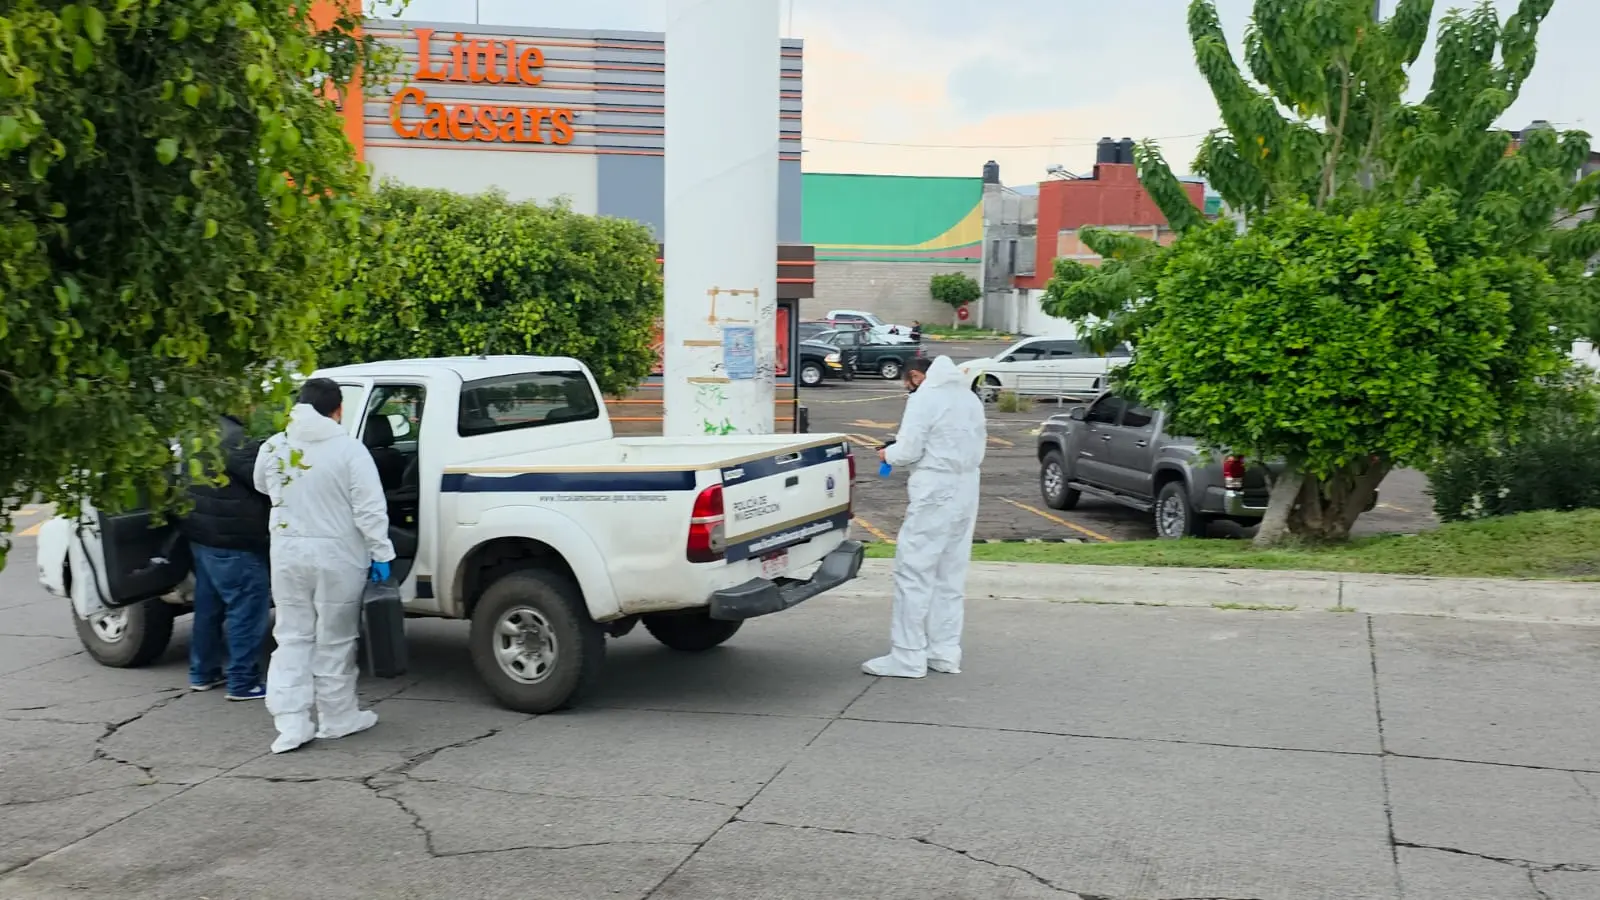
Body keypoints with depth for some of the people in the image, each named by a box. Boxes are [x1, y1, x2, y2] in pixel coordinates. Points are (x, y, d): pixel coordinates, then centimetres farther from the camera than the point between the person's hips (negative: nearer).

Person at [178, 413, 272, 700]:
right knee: (247, 608, -3)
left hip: (200, 535, 10)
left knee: (209, 605, 19)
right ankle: (243, 682, 0)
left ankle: (202, 673, 28)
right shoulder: (236, 439, -21)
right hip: (232, 541, -10)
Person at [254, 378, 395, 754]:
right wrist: (380, 553, -8)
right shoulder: (349, 449, -12)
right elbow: (370, 509, -13)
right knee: (334, 640, 7)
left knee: (293, 637, 11)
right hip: (337, 556, -4)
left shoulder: (273, 447, 3)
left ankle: (291, 723, 5)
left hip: (287, 553, 4)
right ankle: (337, 717, 17)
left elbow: (263, 487, 23)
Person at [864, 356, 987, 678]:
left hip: (935, 494, -8)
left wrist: (888, 454, 6)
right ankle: (945, 652, 16)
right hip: (966, 492, 8)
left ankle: (908, 656, -4)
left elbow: (909, 449, -13)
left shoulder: (924, 397, -9)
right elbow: (979, 446, 18)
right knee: (951, 576, 13)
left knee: (914, 572, -4)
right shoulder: (969, 397, 16)